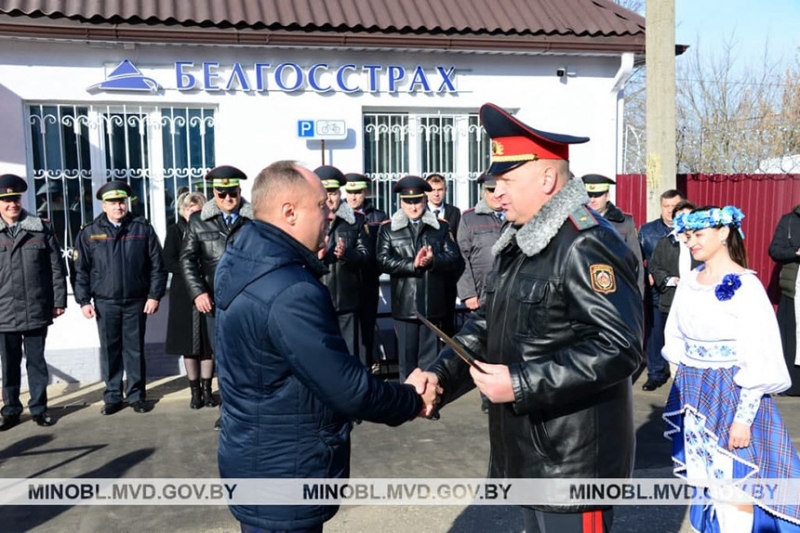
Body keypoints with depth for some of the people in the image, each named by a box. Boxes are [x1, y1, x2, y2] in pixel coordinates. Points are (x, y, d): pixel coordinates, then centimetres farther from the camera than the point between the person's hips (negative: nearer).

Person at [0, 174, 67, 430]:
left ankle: (39, 407, 20)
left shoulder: (42, 229, 2)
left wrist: (59, 300, -2)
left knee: (36, 360, 9)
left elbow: (57, 268, 2)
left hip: (36, 310, -1)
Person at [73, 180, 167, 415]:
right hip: (105, 303, 1)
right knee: (110, 351, 8)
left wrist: (154, 295, -5)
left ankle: (136, 395, 17)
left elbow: (157, 265, 0)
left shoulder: (143, 228, 1)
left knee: (135, 350, 7)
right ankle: (112, 396, 19)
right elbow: (81, 270, 4)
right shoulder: (89, 232, 3)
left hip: (136, 301, -1)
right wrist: (84, 300, -2)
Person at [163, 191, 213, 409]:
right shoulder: (175, 231, 5)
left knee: (208, 344, 3)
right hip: (184, 295, 0)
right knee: (189, 344, 4)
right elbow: (169, 262, -3)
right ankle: (195, 391, 15)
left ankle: (207, 389, 14)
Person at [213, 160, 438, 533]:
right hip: (283, 475, -9)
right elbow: (349, 390, -27)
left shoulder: (241, 259, 1)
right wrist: (413, 401, -10)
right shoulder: (291, 293, -30)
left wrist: (310, 259, 1)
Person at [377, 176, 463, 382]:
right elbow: (384, 261, -6)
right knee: (407, 356, 7)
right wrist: (413, 264, -16)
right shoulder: (388, 228, 6)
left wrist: (433, 260, -19)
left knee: (430, 356, 8)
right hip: (404, 304, 0)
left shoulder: (442, 227, 8)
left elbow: (454, 258, -1)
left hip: (433, 303, 1)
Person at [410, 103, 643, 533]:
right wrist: (440, 374, -3)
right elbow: (486, 324, 12)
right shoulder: (516, 245, 10)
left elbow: (618, 350, -26)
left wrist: (520, 385, -26)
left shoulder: (588, 247, -20)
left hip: (574, 463, -9)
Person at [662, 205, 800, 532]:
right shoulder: (689, 283, 4)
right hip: (692, 392, 6)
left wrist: (744, 416, -17)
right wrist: (684, 384, 12)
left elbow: (758, 361, -16)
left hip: (731, 393, -6)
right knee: (703, 480, 15)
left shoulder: (746, 286, -14)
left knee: (734, 485, 2)